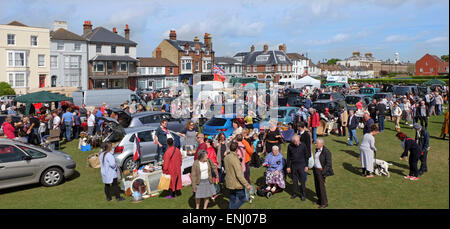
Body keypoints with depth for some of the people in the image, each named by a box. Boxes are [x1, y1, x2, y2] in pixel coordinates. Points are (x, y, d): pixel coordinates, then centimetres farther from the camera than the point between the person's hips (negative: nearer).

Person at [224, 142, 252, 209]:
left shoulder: (226, 157, 1)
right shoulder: (235, 159, -24)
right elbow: (239, 175, -26)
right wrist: (246, 184, -22)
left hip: (229, 183, 8)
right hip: (237, 184, -8)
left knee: (232, 199, 18)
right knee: (242, 199, 6)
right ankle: (233, 207, -1)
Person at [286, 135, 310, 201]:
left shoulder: (303, 145, -9)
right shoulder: (290, 146, -5)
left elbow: (306, 156, 0)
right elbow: (288, 157, 4)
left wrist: (306, 166, -1)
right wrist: (288, 166, 4)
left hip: (301, 165, -2)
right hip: (293, 165, 2)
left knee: (302, 180, 2)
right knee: (294, 180, 11)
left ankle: (303, 194, 15)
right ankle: (296, 193, 27)